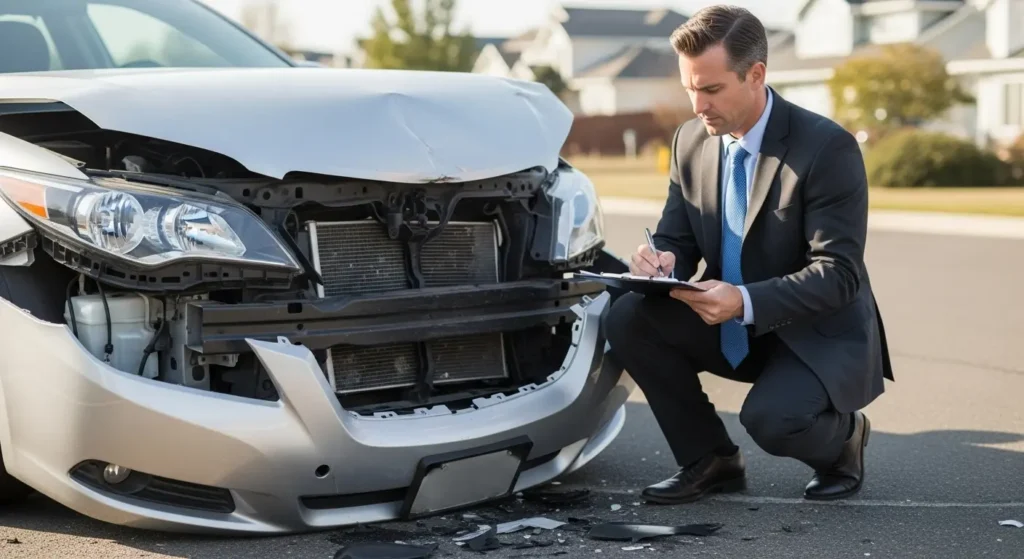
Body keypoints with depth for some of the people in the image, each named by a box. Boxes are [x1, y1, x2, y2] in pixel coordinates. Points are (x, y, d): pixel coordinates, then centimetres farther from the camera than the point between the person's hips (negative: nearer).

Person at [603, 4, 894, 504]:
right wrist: (659, 260, -21)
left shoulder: (827, 147, -20)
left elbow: (839, 274, -23)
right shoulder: (690, 141, -1)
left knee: (769, 418, -33)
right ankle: (709, 460, 0)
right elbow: (677, 239, 5)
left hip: (820, 336, -6)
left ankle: (842, 435, 6)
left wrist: (746, 302, -37)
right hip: (730, 325, 6)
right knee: (627, 320, -16)